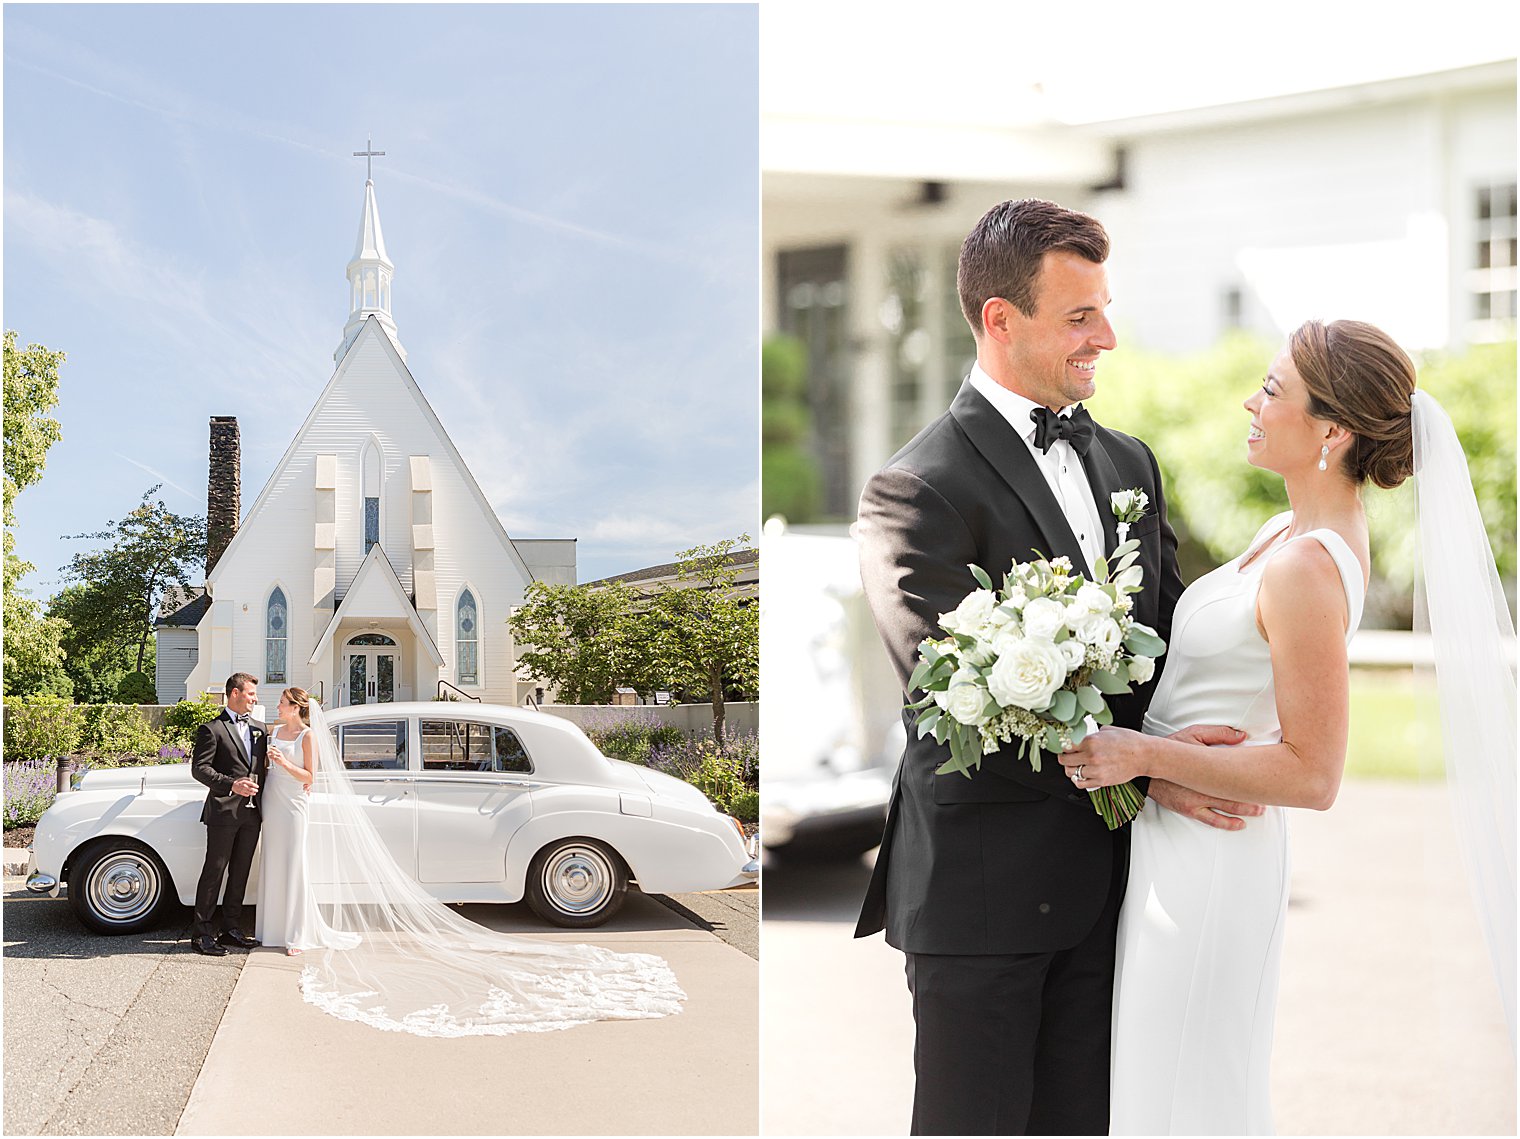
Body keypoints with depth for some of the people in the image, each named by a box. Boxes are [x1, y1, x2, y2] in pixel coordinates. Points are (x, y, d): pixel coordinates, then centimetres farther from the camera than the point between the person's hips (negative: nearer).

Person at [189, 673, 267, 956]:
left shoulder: (260, 729, 15)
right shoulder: (212, 729, -4)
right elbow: (199, 768, -11)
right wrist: (231, 784, -22)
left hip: (251, 813, 6)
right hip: (224, 812, -6)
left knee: (240, 874, 12)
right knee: (214, 872, -3)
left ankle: (232, 929, 20)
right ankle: (203, 934, 2)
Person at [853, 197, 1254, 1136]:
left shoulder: (1129, 463, 11)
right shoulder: (919, 490, -14)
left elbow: (1171, 633, 10)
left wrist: (1201, 757, -11)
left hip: (1105, 877, 7)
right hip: (981, 887, -6)